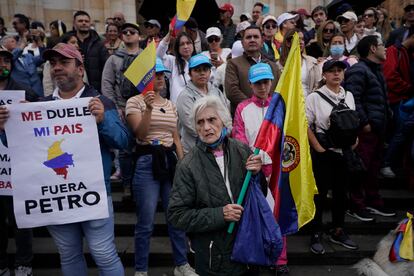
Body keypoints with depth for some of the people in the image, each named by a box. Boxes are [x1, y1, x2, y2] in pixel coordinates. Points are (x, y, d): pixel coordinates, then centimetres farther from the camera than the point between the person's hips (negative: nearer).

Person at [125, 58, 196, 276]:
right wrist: (148, 109, -26)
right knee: (146, 222, 1)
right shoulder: (135, 102, -2)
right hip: (147, 162, -5)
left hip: (170, 160, 5)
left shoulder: (170, 104, 15)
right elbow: (140, 134, -14)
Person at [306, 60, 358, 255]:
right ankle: (316, 235, 16)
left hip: (345, 151, 5)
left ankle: (338, 231, 30)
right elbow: (306, 125, -9)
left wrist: (354, 140, 4)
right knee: (320, 192, 2)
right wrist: (318, 148, -12)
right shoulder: (315, 97, -7)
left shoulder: (348, 96, 9)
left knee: (341, 191, 13)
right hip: (324, 151, -5)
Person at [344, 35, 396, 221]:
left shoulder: (377, 70, 20)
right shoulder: (358, 71, -12)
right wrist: (364, 122, -19)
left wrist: (386, 117, 14)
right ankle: (356, 205, 8)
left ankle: (373, 201, 28)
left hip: (378, 127, 10)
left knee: (374, 166, 16)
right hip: (366, 128, -10)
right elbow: (352, 99, -21)